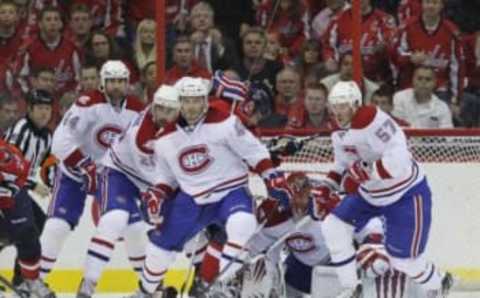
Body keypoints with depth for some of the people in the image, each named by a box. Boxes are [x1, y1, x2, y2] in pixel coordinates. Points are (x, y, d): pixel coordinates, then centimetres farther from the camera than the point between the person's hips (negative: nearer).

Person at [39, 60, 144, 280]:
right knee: (57, 225, -15)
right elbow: (61, 141, -28)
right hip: (76, 172, -4)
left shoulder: (137, 110, -8)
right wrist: (87, 169, -29)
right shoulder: (88, 103, -23)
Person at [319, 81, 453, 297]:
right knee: (334, 227, -2)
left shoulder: (371, 120, -30)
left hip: (407, 194, -9)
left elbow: (398, 160, -38)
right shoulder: (339, 135, 1)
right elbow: (343, 166, 17)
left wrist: (363, 172, -36)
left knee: (403, 260, -4)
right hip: (370, 194, 9)